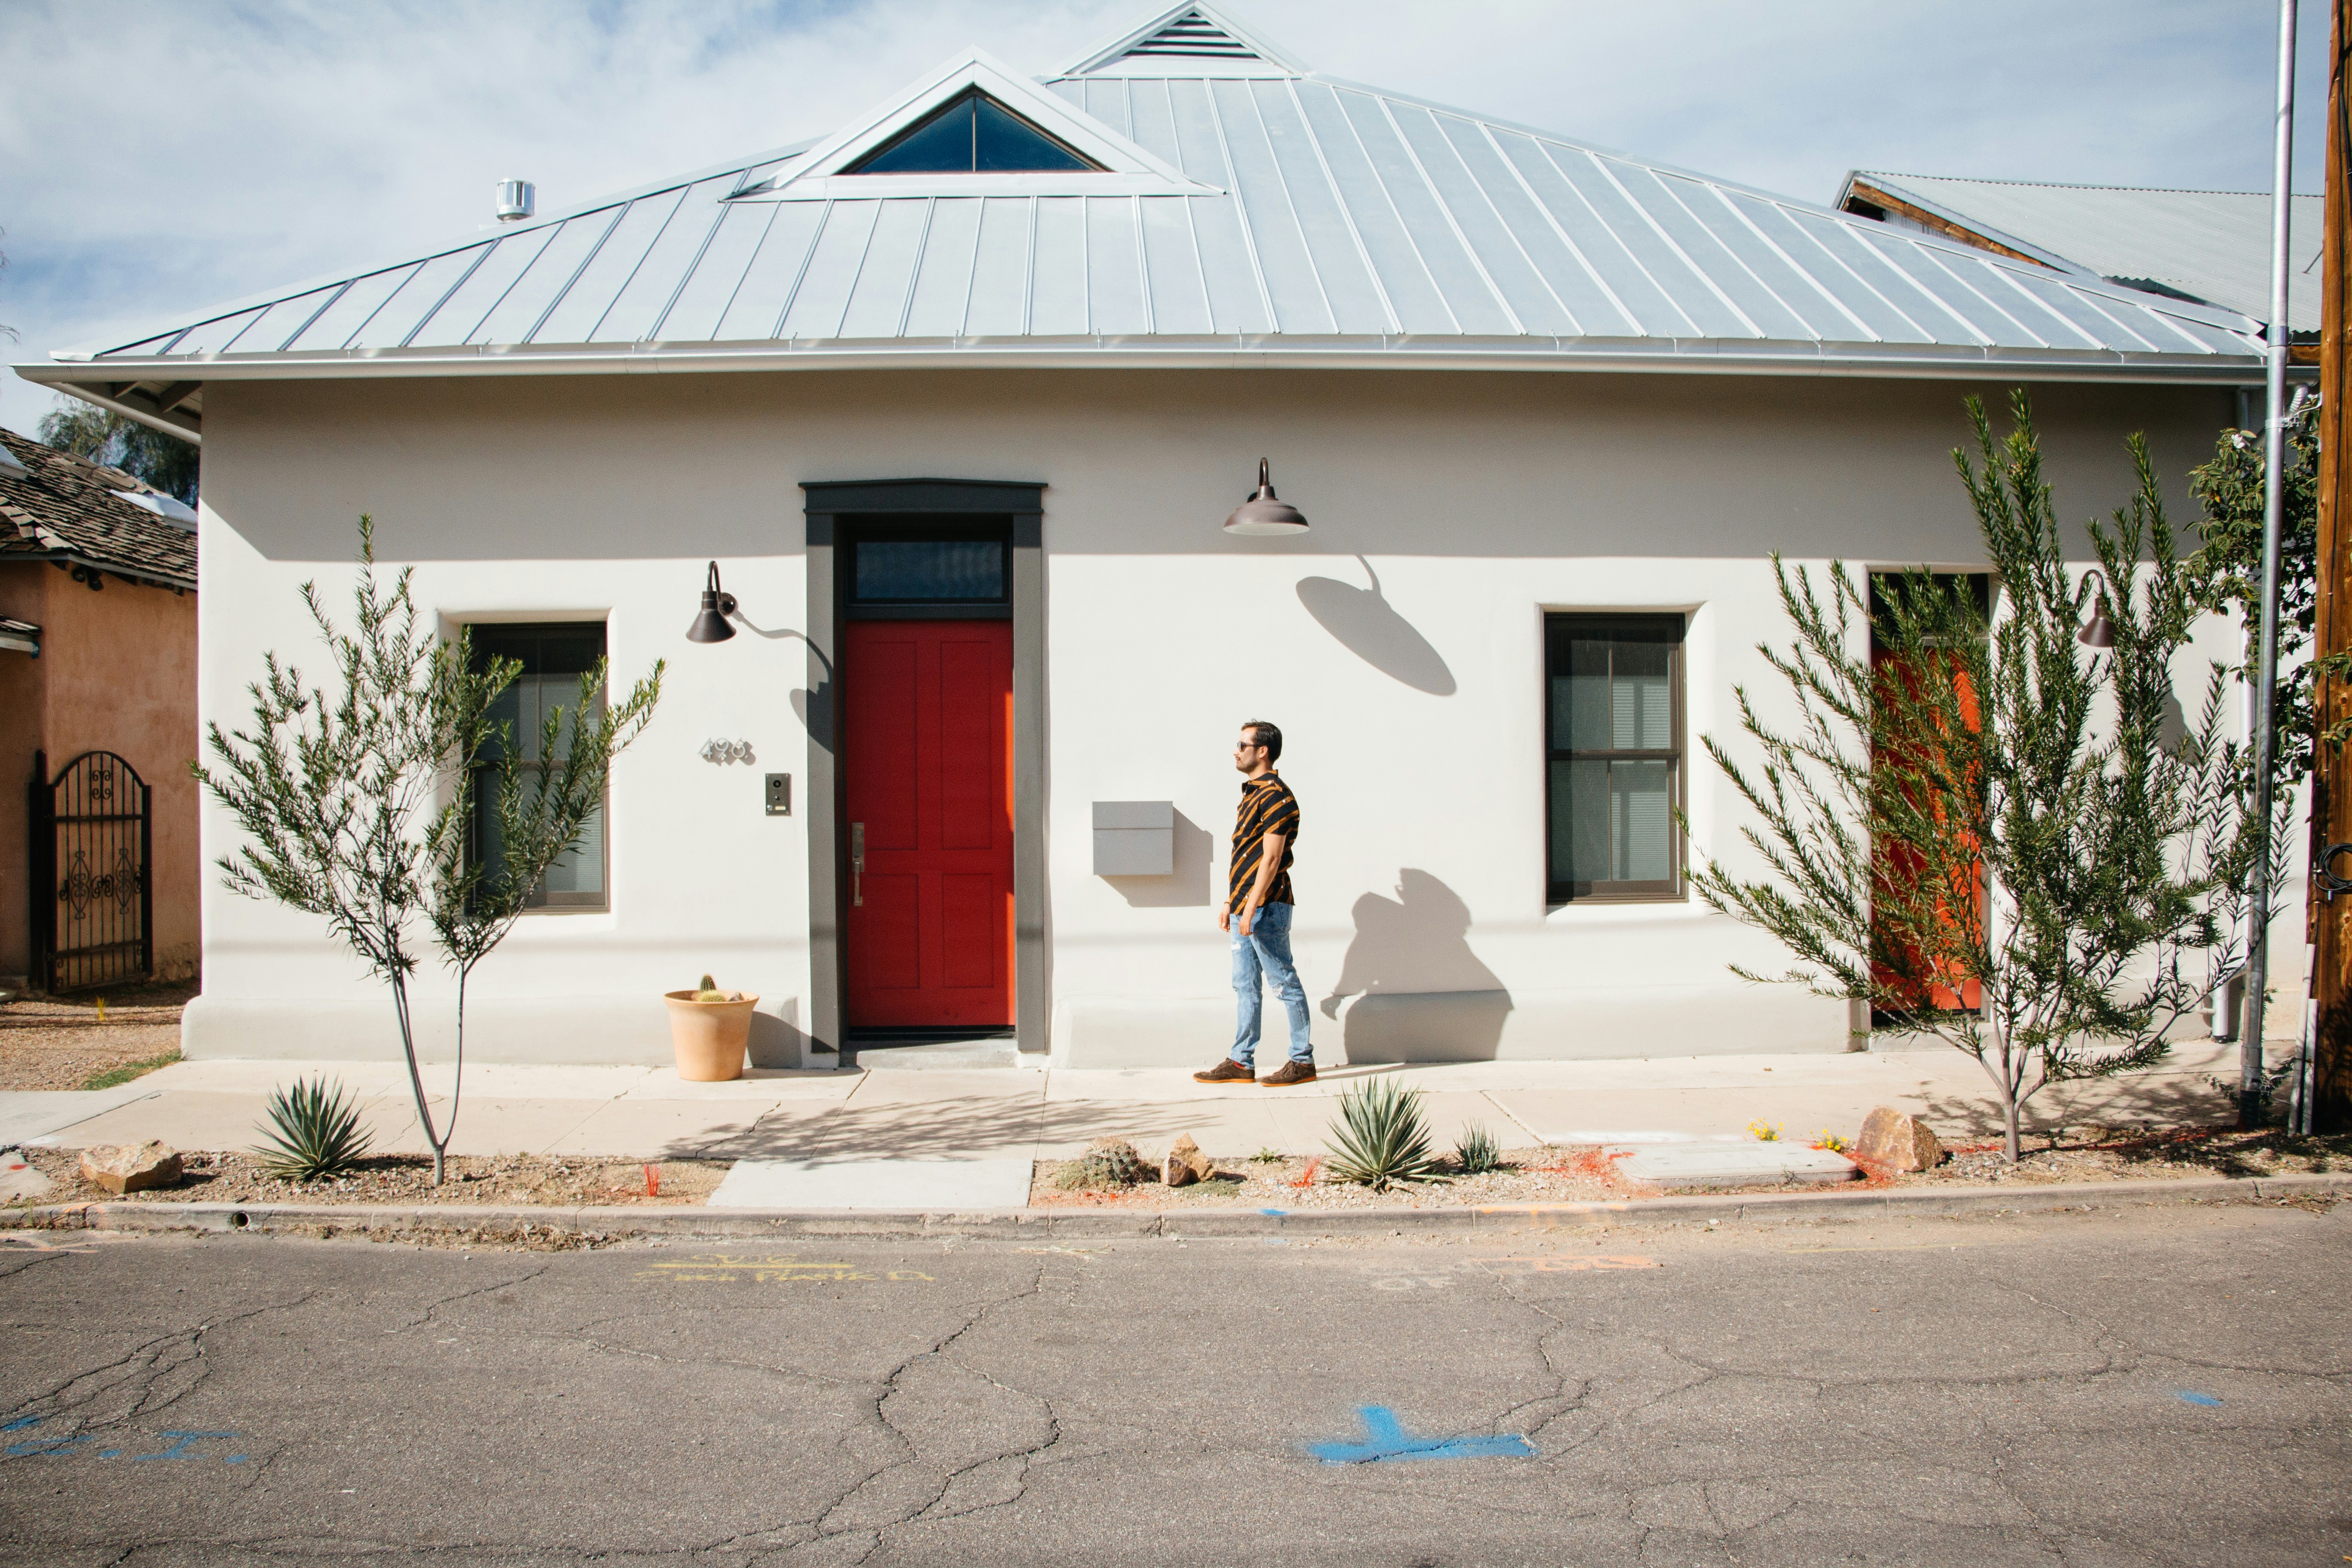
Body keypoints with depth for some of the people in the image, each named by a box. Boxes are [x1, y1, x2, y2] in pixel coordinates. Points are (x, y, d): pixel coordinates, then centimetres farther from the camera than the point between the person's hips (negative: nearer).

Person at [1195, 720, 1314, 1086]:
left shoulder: (1276, 796, -13)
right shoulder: (1251, 794, 17)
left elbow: (1271, 859, -19)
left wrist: (1251, 908, -22)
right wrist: (1230, 903, 20)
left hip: (1266, 908, -10)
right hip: (1246, 908, 10)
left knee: (1284, 983, -2)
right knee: (1245, 986, 11)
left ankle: (1303, 1062, 6)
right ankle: (1241, 1063, 16)